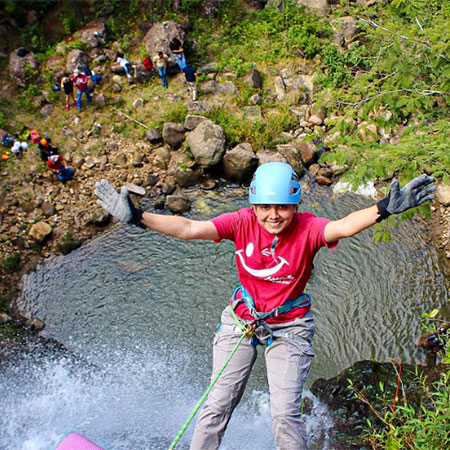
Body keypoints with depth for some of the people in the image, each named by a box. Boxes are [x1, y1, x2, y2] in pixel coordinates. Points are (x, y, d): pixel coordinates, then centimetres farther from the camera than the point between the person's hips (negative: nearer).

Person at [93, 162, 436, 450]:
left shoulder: (307, 228, -20)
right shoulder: (242, 222, -17)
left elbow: (344, 227, -39)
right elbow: (189, 229, -24)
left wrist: (383, 210, -58)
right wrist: (137, 217, -34)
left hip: (289, 327, -1)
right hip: (241, 319, 2)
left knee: (286, 414, -1)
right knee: (218, 404, 6)